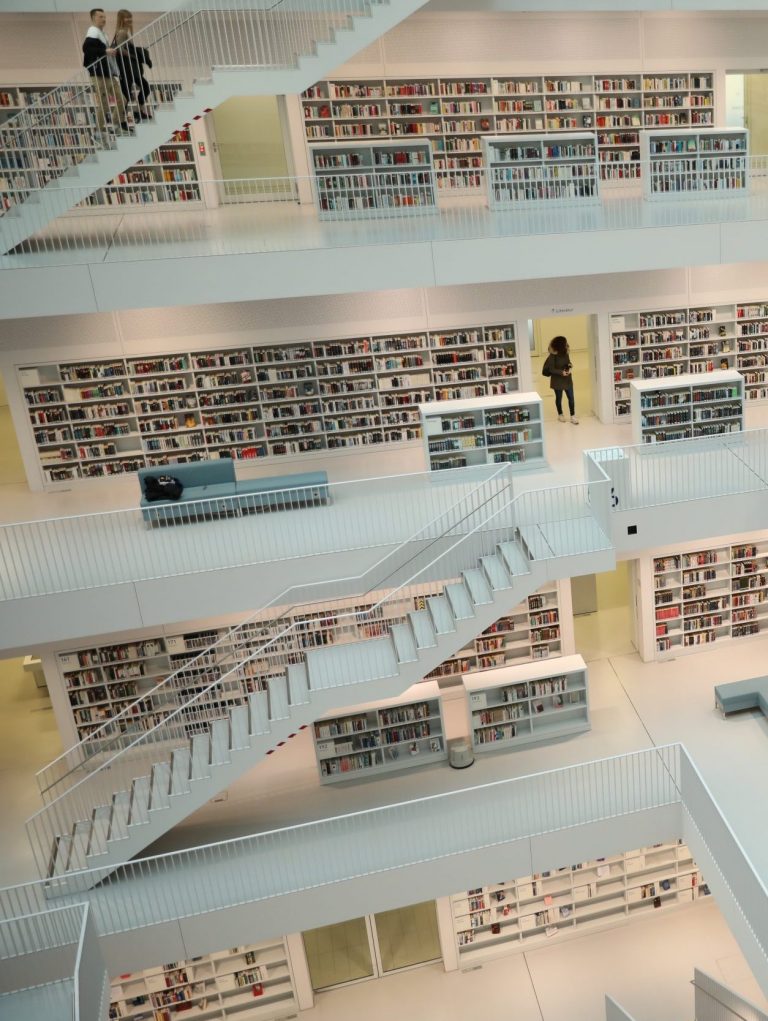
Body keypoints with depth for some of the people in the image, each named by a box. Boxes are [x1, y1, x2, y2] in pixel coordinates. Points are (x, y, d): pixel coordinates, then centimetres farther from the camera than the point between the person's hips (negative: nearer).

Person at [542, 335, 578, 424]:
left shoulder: (566, 354, 1)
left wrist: (570, 365, -7)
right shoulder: (552, 356, -17)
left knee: (571, 398, 2)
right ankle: (560, 414, 30)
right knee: (559, 398, 12)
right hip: (557, 381, -5)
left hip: (567, 379, 5)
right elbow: (551, 369, -18)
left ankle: (573, 416, 9)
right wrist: (561, 372, -27)